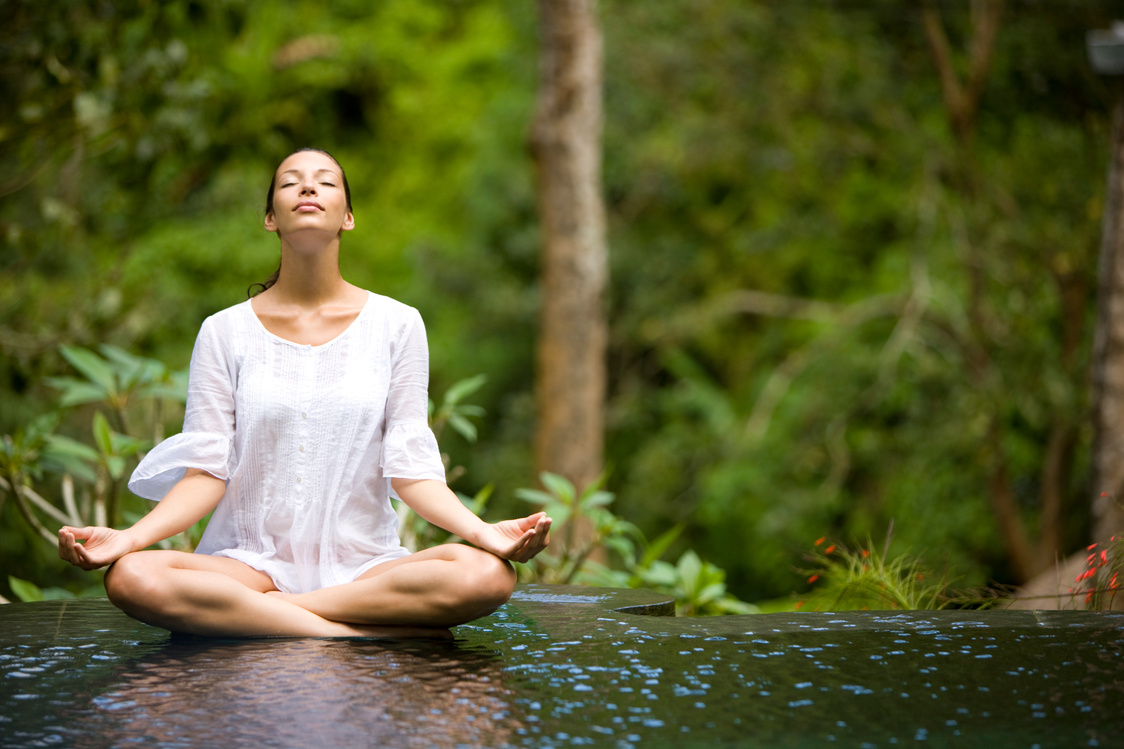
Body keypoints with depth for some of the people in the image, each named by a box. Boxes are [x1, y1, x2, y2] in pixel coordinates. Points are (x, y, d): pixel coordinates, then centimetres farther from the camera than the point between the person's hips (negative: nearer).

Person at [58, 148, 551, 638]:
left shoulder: (396, 325, 7)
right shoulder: (225, 333, 7)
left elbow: (411, 468, 2)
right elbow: (205, 472, 2)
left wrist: (482, 532, -16)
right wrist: (128, 538, -16)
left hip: (363, 562, 0)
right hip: (251, 560, 0)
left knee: (486, 574, -31)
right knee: (132, 577, -33)